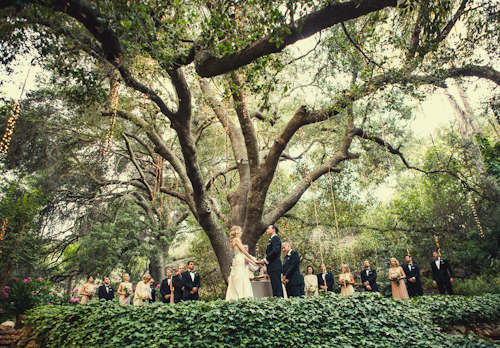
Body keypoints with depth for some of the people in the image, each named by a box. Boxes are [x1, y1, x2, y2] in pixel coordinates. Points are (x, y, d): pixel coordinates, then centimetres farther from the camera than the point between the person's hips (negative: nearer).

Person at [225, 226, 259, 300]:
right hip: (239, 263, -9)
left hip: (240, 264, 9)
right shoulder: (236, 239, -4)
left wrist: (253, 263, 19)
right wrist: (254, 260, -2)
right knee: (239, 284, -13)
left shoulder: (237, 240, 23)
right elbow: (244, 251, -8)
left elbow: (243, 255, 21)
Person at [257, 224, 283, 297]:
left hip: (275, 267, -10)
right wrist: (264, 261, 9)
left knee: (277, 286, -12)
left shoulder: (275, 238, -5)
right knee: (275, 287, 8)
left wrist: (265, 260, -14)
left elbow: (275, 250, -18)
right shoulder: (271, 240, 25)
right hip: (273, 267, 10)